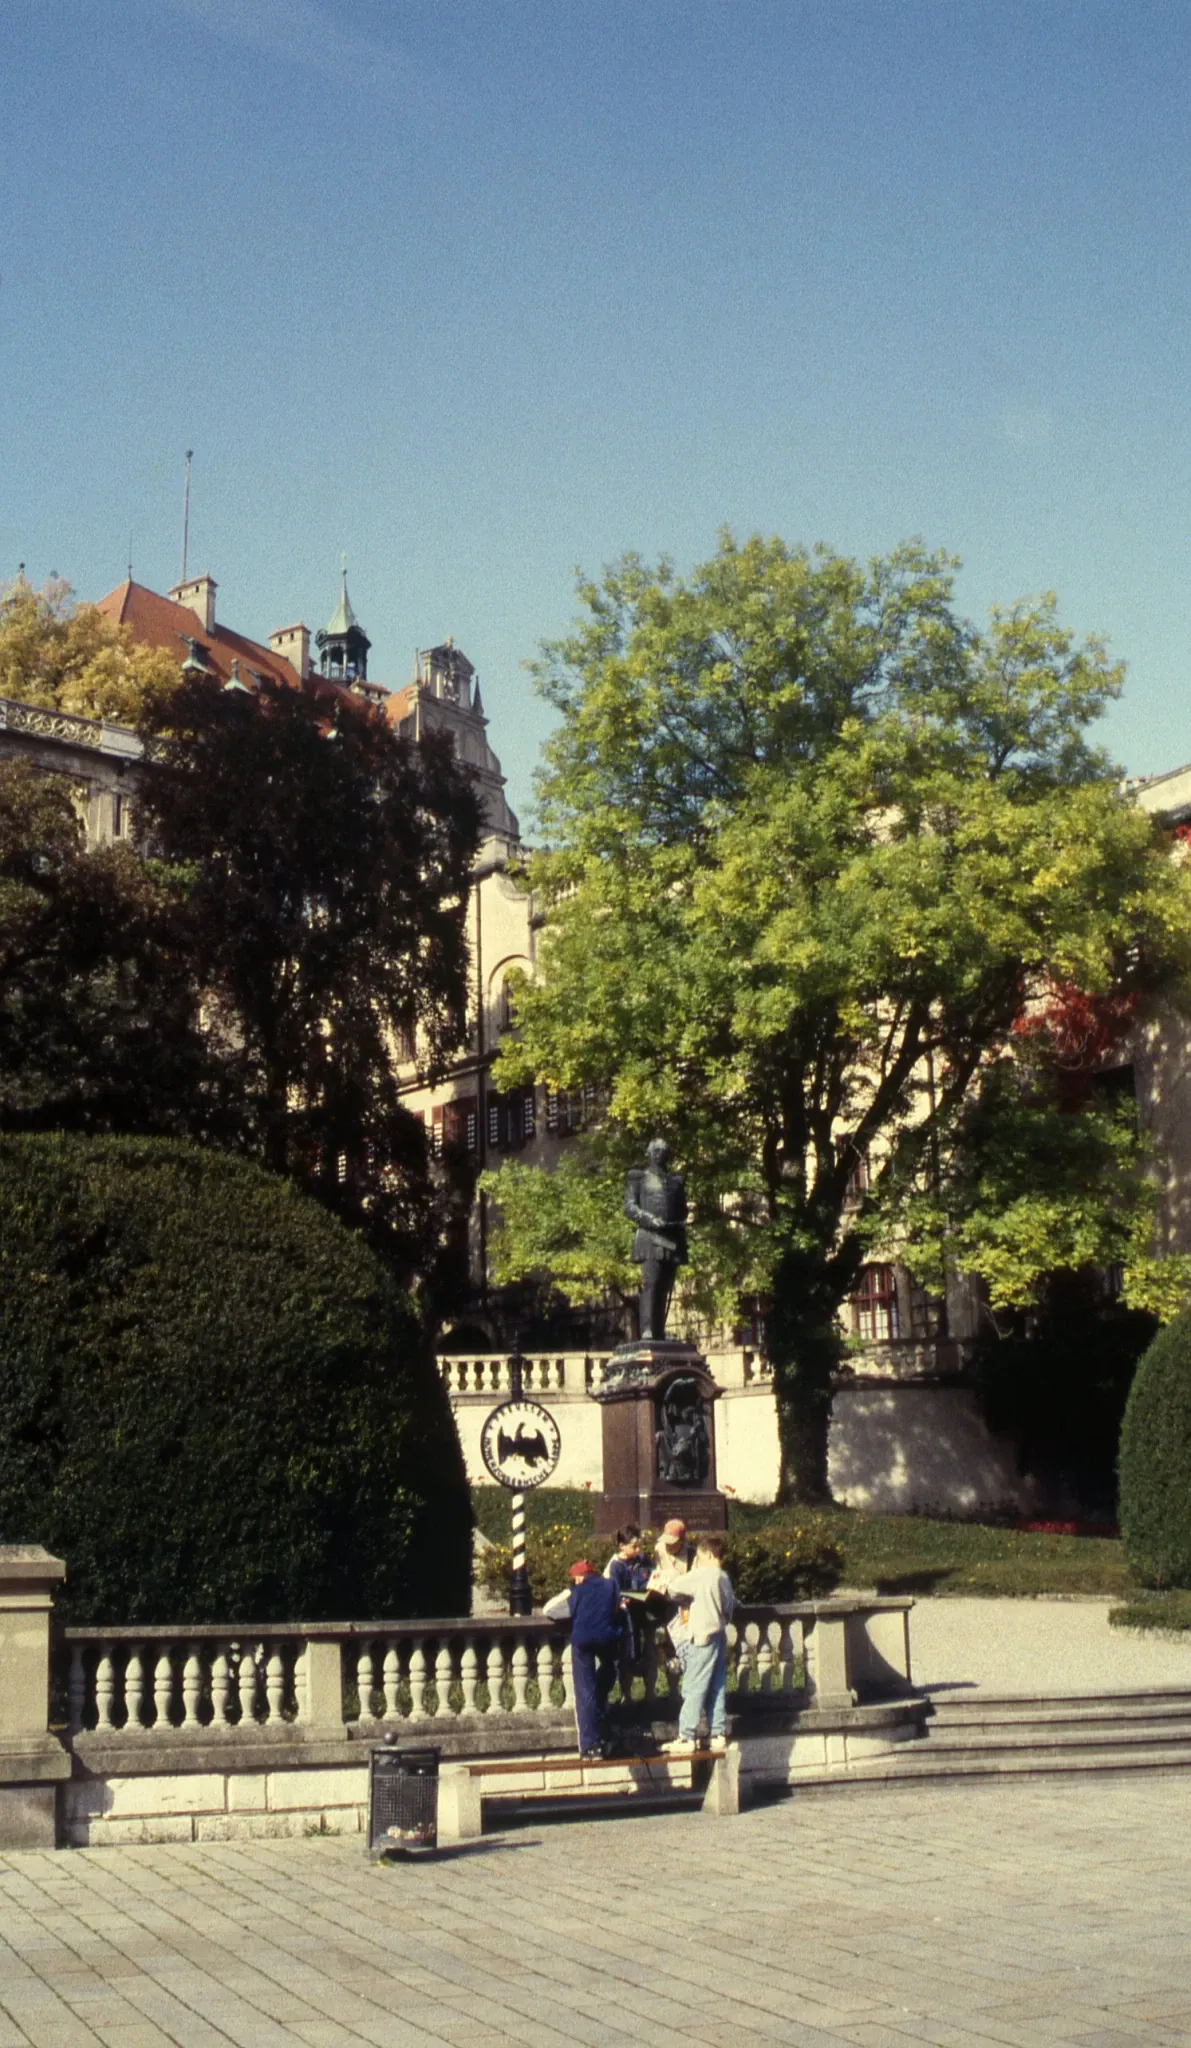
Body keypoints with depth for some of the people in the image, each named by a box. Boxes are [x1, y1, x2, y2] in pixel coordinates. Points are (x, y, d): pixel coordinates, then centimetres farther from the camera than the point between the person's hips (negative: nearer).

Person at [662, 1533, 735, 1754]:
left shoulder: (702, 1574, -12)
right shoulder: (724, 1578, 12)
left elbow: (674, 1588, -14)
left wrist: (684, 1601, 7)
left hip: (703, 1637, -8)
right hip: (720, 1635, 8)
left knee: (693, 1687, -6)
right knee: (717, 1687, 10)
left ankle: (687, 1738, -6)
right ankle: (719, 1734, 10)